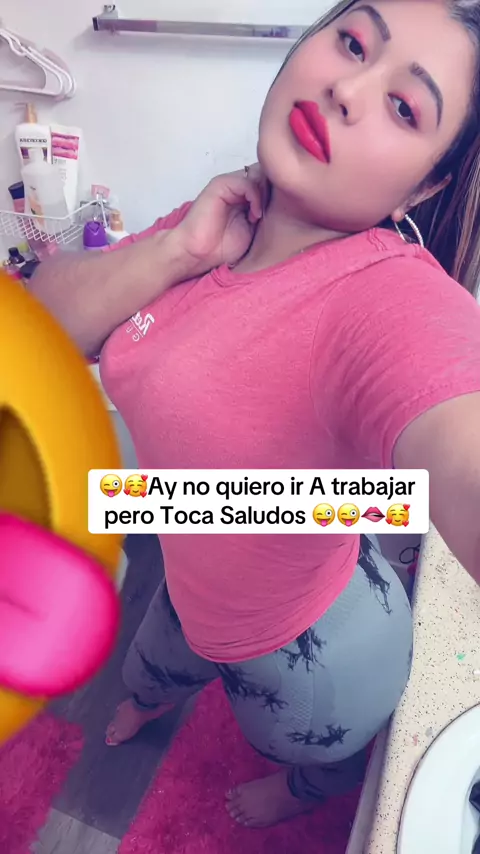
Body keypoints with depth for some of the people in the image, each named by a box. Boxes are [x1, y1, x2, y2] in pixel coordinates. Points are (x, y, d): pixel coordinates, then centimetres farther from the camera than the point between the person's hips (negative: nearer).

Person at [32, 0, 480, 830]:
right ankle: (147, 701, 83)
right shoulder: (228, 221, -15)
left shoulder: (399, 301, -37)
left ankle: (299, 790, 75)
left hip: (311, 654, -6)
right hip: (193, 590, 7)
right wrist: (177, 251, -29)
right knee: (147, 673, 43)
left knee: (319, 760, 35)